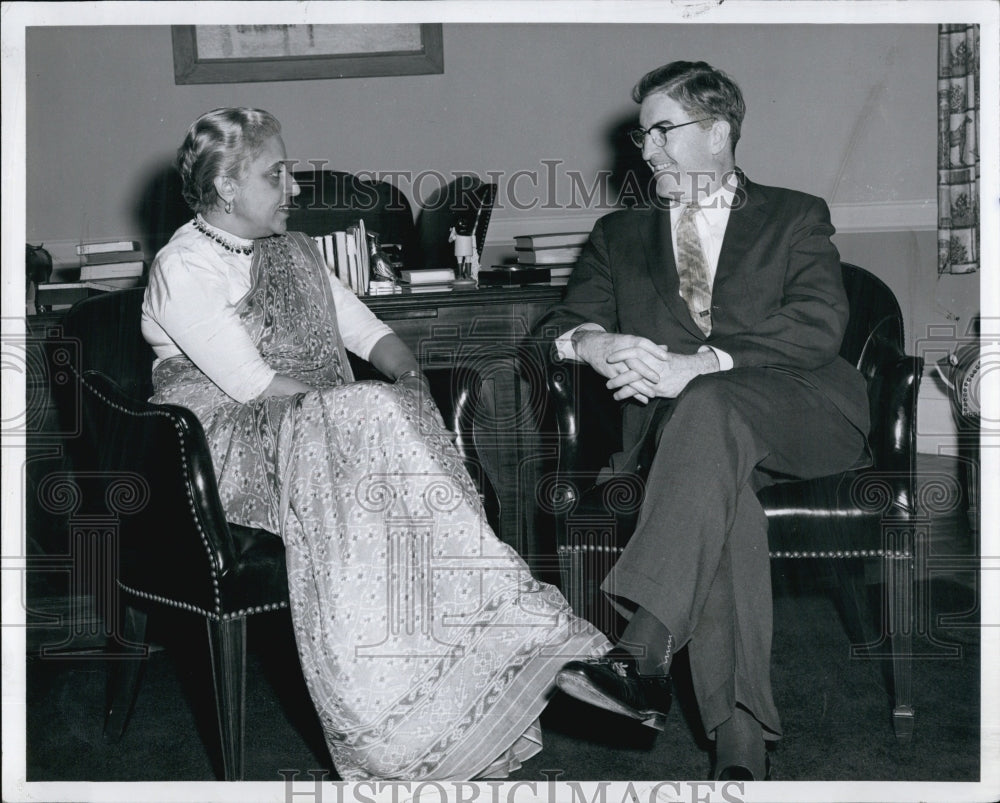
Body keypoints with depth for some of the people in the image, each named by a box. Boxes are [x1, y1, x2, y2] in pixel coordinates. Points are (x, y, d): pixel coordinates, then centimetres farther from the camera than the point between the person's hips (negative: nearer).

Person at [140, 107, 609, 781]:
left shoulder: (295, 250, 19)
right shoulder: (182, 268, -5)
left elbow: (368, 331, 17)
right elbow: (253, 384, -15)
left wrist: (410, 383, -5)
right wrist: (374, 404, -18)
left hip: (339, 434, 6)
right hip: (238, 454, -6)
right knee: (374, 421, -32)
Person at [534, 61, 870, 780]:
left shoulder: (796, 217, 16)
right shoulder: (620, 234, 26)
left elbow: (821, 324, -3)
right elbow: (560, 324, 13)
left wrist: (701, 363, -19)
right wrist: (598, 344, -15)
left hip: (797, 411, -1)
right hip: (686, 425, 2)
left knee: (711, 404, -37)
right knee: (718, 486, -35)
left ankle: (643, 651, -48)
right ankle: (741, 739, -42)